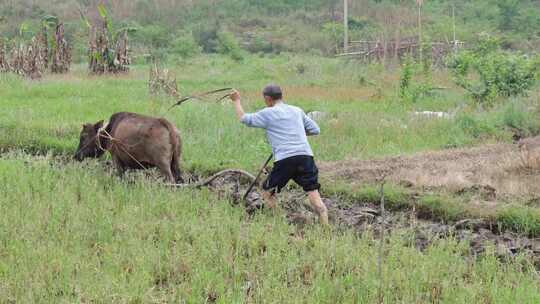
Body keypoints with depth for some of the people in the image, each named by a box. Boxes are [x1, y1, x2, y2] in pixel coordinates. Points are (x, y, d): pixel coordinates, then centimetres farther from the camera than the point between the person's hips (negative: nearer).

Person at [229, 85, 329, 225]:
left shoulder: (268, 113, 7)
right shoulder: (297, 111, 19)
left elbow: (243, 118, 14)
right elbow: (315, 130, 22)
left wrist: (236, 101, 30)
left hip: (284, 160, -3)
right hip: (305, 156, 3)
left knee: (268, 192, 16)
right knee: (313, 192, -5)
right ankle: (325, 226, -18)